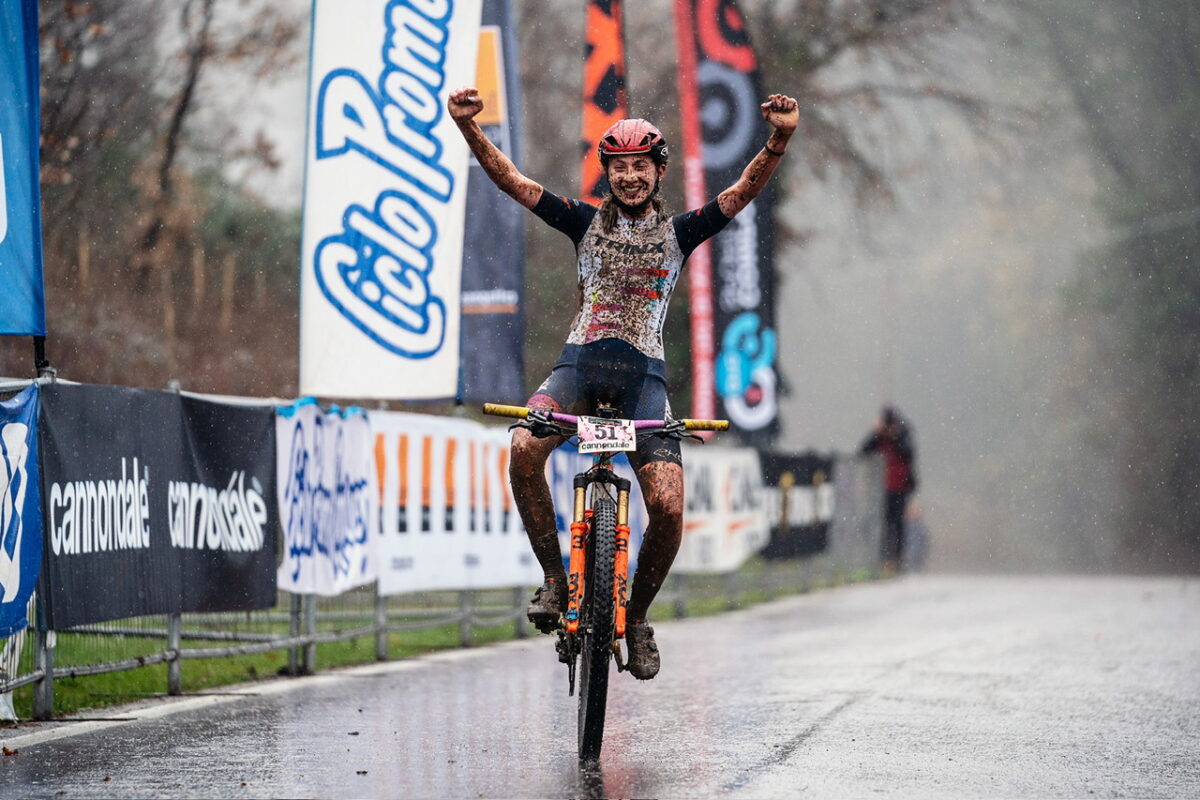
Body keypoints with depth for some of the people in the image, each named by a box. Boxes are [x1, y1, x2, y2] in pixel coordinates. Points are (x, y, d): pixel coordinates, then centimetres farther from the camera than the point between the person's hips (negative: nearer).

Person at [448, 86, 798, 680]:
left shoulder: (678, 233, 10)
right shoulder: (586, 223, 12)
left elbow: (744, 191, -3)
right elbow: (510, 180, 3)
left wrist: (780, 139, -22)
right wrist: (468, 129, -13)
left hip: (642, 371, 0)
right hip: (580, 362, 0)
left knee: (668, 506, -18)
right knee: (524, 449, -31)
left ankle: (637, 616, 6)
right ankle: (555, 578, -15)